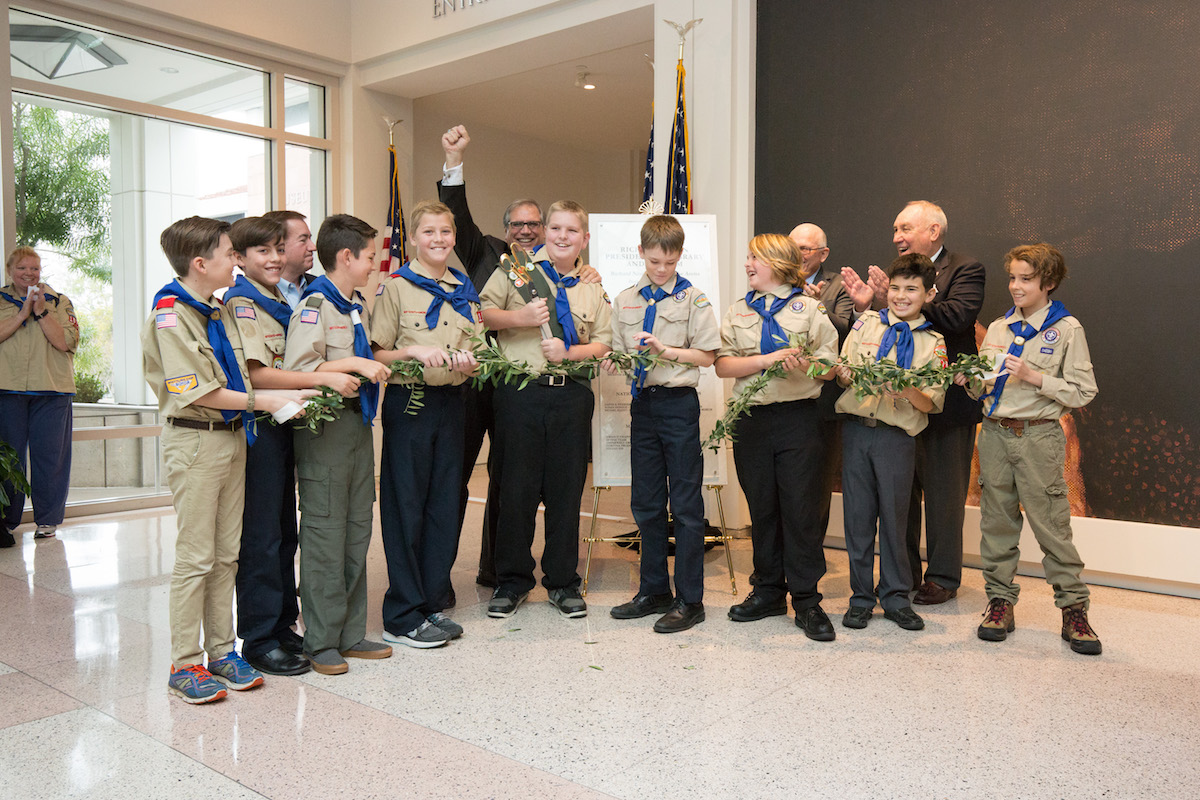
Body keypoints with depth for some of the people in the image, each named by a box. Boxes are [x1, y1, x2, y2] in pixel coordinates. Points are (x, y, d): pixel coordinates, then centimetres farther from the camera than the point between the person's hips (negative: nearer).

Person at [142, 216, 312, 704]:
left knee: (226, 554, 12)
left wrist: (284, 395, 4)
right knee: (195, 557, -2)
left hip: (233, 438, 8)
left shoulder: (220, 311, 14)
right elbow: (195, 390, -17)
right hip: (194, 441, -8)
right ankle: (184, 665, 10)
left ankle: (221, 651, 23)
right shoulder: (170, 312, -11)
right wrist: (261, 400, -17)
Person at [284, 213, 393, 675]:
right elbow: (298, 368, -22)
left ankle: (351, 633, 21)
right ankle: (321, 641, 8)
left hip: (358, 424, 9)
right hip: (325, 427, -9)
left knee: (357, 531, 11)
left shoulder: (358, 308, 17)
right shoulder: (315, 304, -11)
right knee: (325, 534, -2)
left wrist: (377, 366, 15)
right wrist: (356, 364, -19)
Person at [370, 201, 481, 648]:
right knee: (406, 506, -1)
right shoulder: (395, 287, -2)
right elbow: (377, 354, -6)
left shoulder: (465, 289, 12)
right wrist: (415, 350, -23)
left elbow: (477, 350, 15)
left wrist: (469, 362, -7)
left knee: (445, 505, 9)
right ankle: (403, 616, 9)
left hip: (451, 402, 5)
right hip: (408, 401, -5)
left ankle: (433, 603, 21)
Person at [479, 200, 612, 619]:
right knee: (517, 487, 3)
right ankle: (512, 580, 18)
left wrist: (569, 352, -9)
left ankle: (563, 581, 21)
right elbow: (482, 313, 3)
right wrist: (520, 318, -14)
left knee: (567, 488, 6)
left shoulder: (593, 288, 14)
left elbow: (603, 343, 9)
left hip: (572, 394, 2)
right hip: (520, 392, -2)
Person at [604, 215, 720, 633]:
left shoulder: (693, 299, -2)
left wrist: (666, 350, -15)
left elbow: (707, 355, -5)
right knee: (645, 502, 11)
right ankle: (654, 591, 25)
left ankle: (690, 600, 9)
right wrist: (615, 363, -6)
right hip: (642, 402, 5)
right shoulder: (625, 301, 12)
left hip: (678, 403, -5)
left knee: (685, 504, 0)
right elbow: (619, 353, 15)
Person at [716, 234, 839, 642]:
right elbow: (722, 364, 0)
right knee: (761, 507, 8)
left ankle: (807, 600, 6)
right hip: (752, 420, 3)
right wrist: (767, 359, -12)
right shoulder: (738, 311, 12)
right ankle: (768, 590, 22)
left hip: (797, 418, -3)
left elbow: (831, 366, 3)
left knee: (801, 507, -3)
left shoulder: (808, 308, 6)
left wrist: (804, 365, -17)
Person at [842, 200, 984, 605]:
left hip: (945, 401, -6)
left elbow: (958, 316, -24)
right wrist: (865, 306, -11)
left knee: (944, 493, 5)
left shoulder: (965, 270, -5)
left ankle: (942, 577, 19)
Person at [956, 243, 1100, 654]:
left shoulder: (1066, 329, -1)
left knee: (1051, 524, -3)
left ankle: (1073, 608, 8)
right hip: (994, 433, 5)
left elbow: (1082, 392, -5)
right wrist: (968, 380, -3)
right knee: (997, 520, 7)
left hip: (1038, 435, -4)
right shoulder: (997, 328, 14)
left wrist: (1034, 376, -15)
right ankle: (1000, 601, 17)